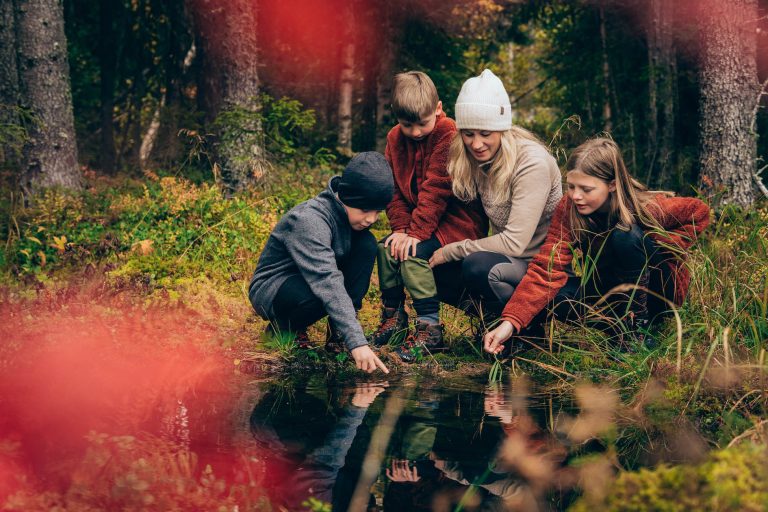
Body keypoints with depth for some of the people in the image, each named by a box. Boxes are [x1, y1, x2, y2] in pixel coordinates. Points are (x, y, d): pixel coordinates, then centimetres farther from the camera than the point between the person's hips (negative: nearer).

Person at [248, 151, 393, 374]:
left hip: (310, 278, 7)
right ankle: (283, 328, -7)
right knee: (323, 292, -39)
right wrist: (357, 342, -49)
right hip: (270, 289, -7)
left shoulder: (354, 214, -7)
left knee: (366, 243, -14)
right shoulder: (309, 220, -32)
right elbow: (327, 282, -42)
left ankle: (338, 331, -11)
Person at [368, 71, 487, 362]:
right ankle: (393, 317, 5)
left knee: (414, 253, -26)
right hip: (416, 221, 7)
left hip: (457, 220, -7)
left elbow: (436, 189, -23)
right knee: (387, 248, -13)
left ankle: (430, 329, -20)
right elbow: (394, 188, 4)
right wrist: (401, 227, -10)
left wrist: (417, 232, -24)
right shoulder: (395, 139, 4)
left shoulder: (449, 135, -19)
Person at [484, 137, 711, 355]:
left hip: (659, 288, -3)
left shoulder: (647, 207, -26)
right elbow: (546, 270, -28)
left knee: (626, 235, -32)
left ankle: (637, 324, -22)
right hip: (610, 286, 3)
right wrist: (510, 321, -40)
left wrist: (659, 250, -19)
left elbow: (699, 212, -9)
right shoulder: (568, 209, -19)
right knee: (549, 300, -24)